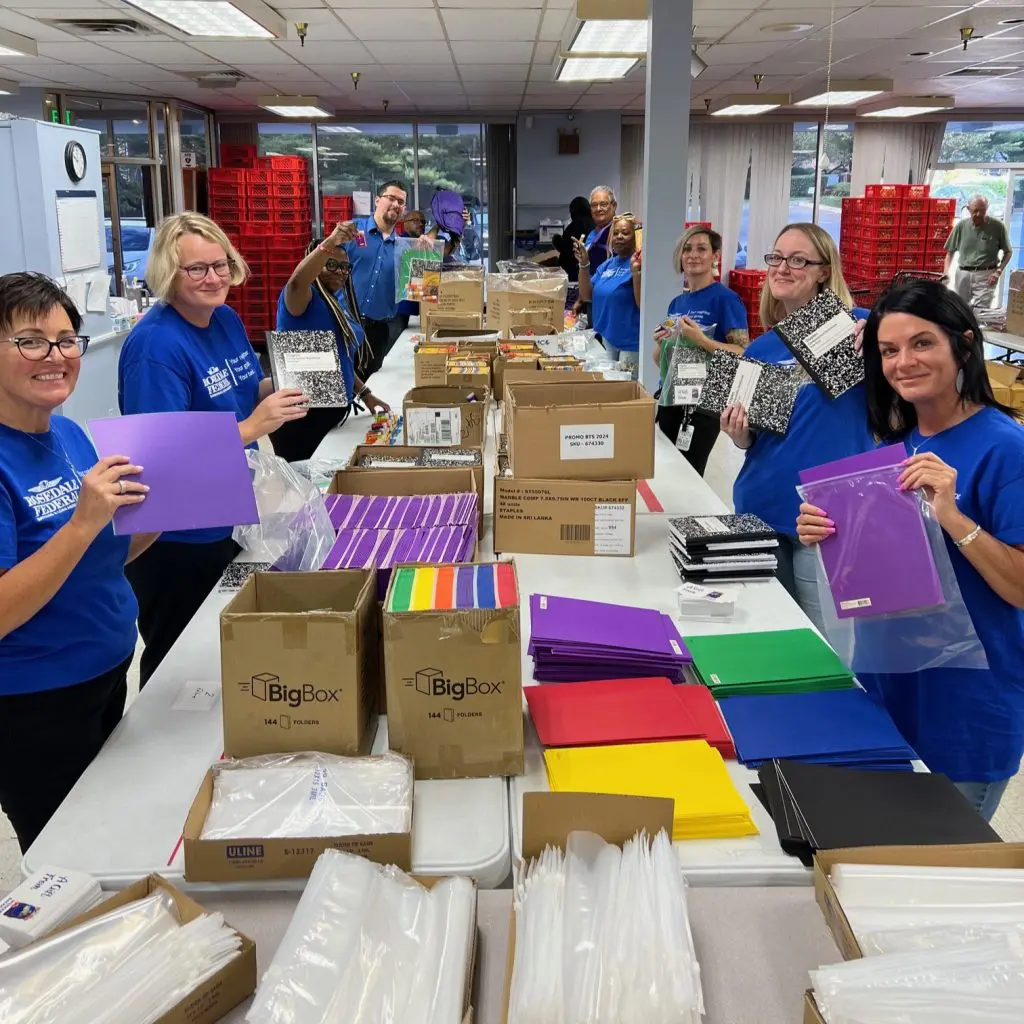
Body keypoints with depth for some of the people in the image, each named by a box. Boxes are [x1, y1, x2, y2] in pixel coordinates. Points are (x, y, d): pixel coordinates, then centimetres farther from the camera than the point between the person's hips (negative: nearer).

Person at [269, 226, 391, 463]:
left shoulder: (339, 302, 13)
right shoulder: (305, 296, -12)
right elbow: (296, 282, -38)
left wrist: (364, 393, 15)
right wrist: (330, 243, -48)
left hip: (333, 409, 9)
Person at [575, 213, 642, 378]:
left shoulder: (639, 263, -13)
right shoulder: (608, 264, 10)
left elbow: (642, 304, -20)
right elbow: (587, 296, 7)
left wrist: (635, 271, -31)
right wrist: (584, 264, -3)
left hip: (631, 342, -8)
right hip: (607, 337, 8)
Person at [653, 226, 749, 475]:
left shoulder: (725, 298, -9)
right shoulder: (677, 303, 11)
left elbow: (743, 355, -16)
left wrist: (701, 340, -25)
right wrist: (661, 344, -5)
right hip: (669, 398, 7)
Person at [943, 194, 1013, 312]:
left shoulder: (997, 226, -5)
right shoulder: (961, 225, 1)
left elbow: (1008, 252, 5)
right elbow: (950, 252, 9)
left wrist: (998, 271, -8)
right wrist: (946, 273, -4)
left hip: (986, 276, -3)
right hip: (962, 274, 3)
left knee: (980, 313, -14)